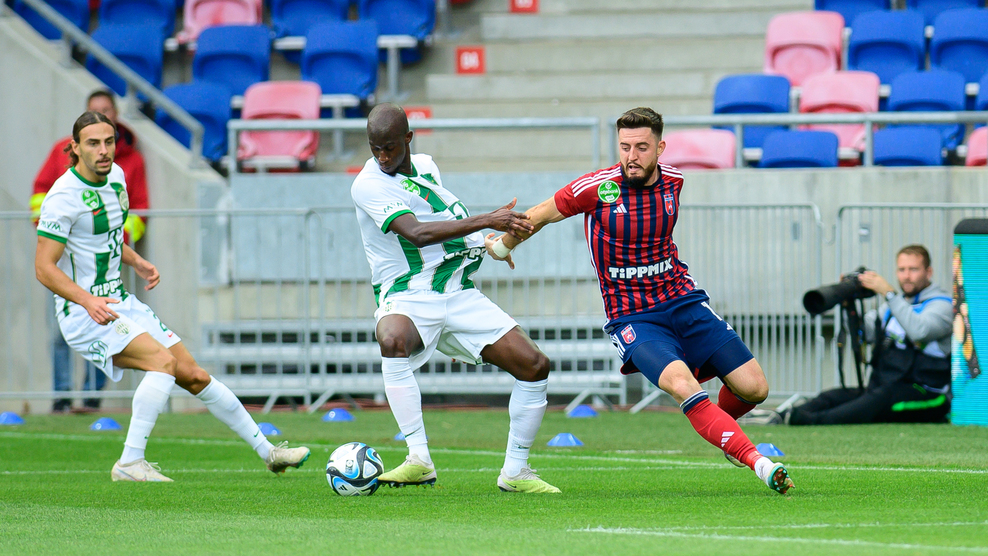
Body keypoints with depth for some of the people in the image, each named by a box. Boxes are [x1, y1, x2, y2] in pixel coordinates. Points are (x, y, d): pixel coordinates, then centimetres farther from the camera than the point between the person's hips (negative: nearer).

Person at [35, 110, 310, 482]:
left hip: (120, 303, 8)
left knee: (194, 376, 9)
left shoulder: (115, 177, 9)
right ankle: (129, 463, -26)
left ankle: (267, 451, 19)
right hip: (83, 313, -8)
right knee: (163, 361, -28)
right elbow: (44, 268, -20)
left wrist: (137, 262, 9)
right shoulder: (64, 196, -17)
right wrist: (88, 300, -32)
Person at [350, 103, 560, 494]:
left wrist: (485, 240, 20)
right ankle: (419, 460, -38)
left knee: (535, 365, -1)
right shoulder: (368, 186, -12)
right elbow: (417, 233, -26)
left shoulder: (425, 166, 12)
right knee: (394, 340, -41)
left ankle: (515, 472, 12)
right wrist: (486, 221, -30)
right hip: (408, 298, -7)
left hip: (460, 297, 7)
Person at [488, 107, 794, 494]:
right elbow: (539, 216, 5)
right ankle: (758, 462, -35)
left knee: (754, 388, -3)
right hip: (631, 317, -5)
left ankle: (721, 425, 32)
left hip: (684, 301, 5)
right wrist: (504, 245, 22)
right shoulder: (595, 189, -14)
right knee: (683, 386, -31)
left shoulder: (672, 181, -1)